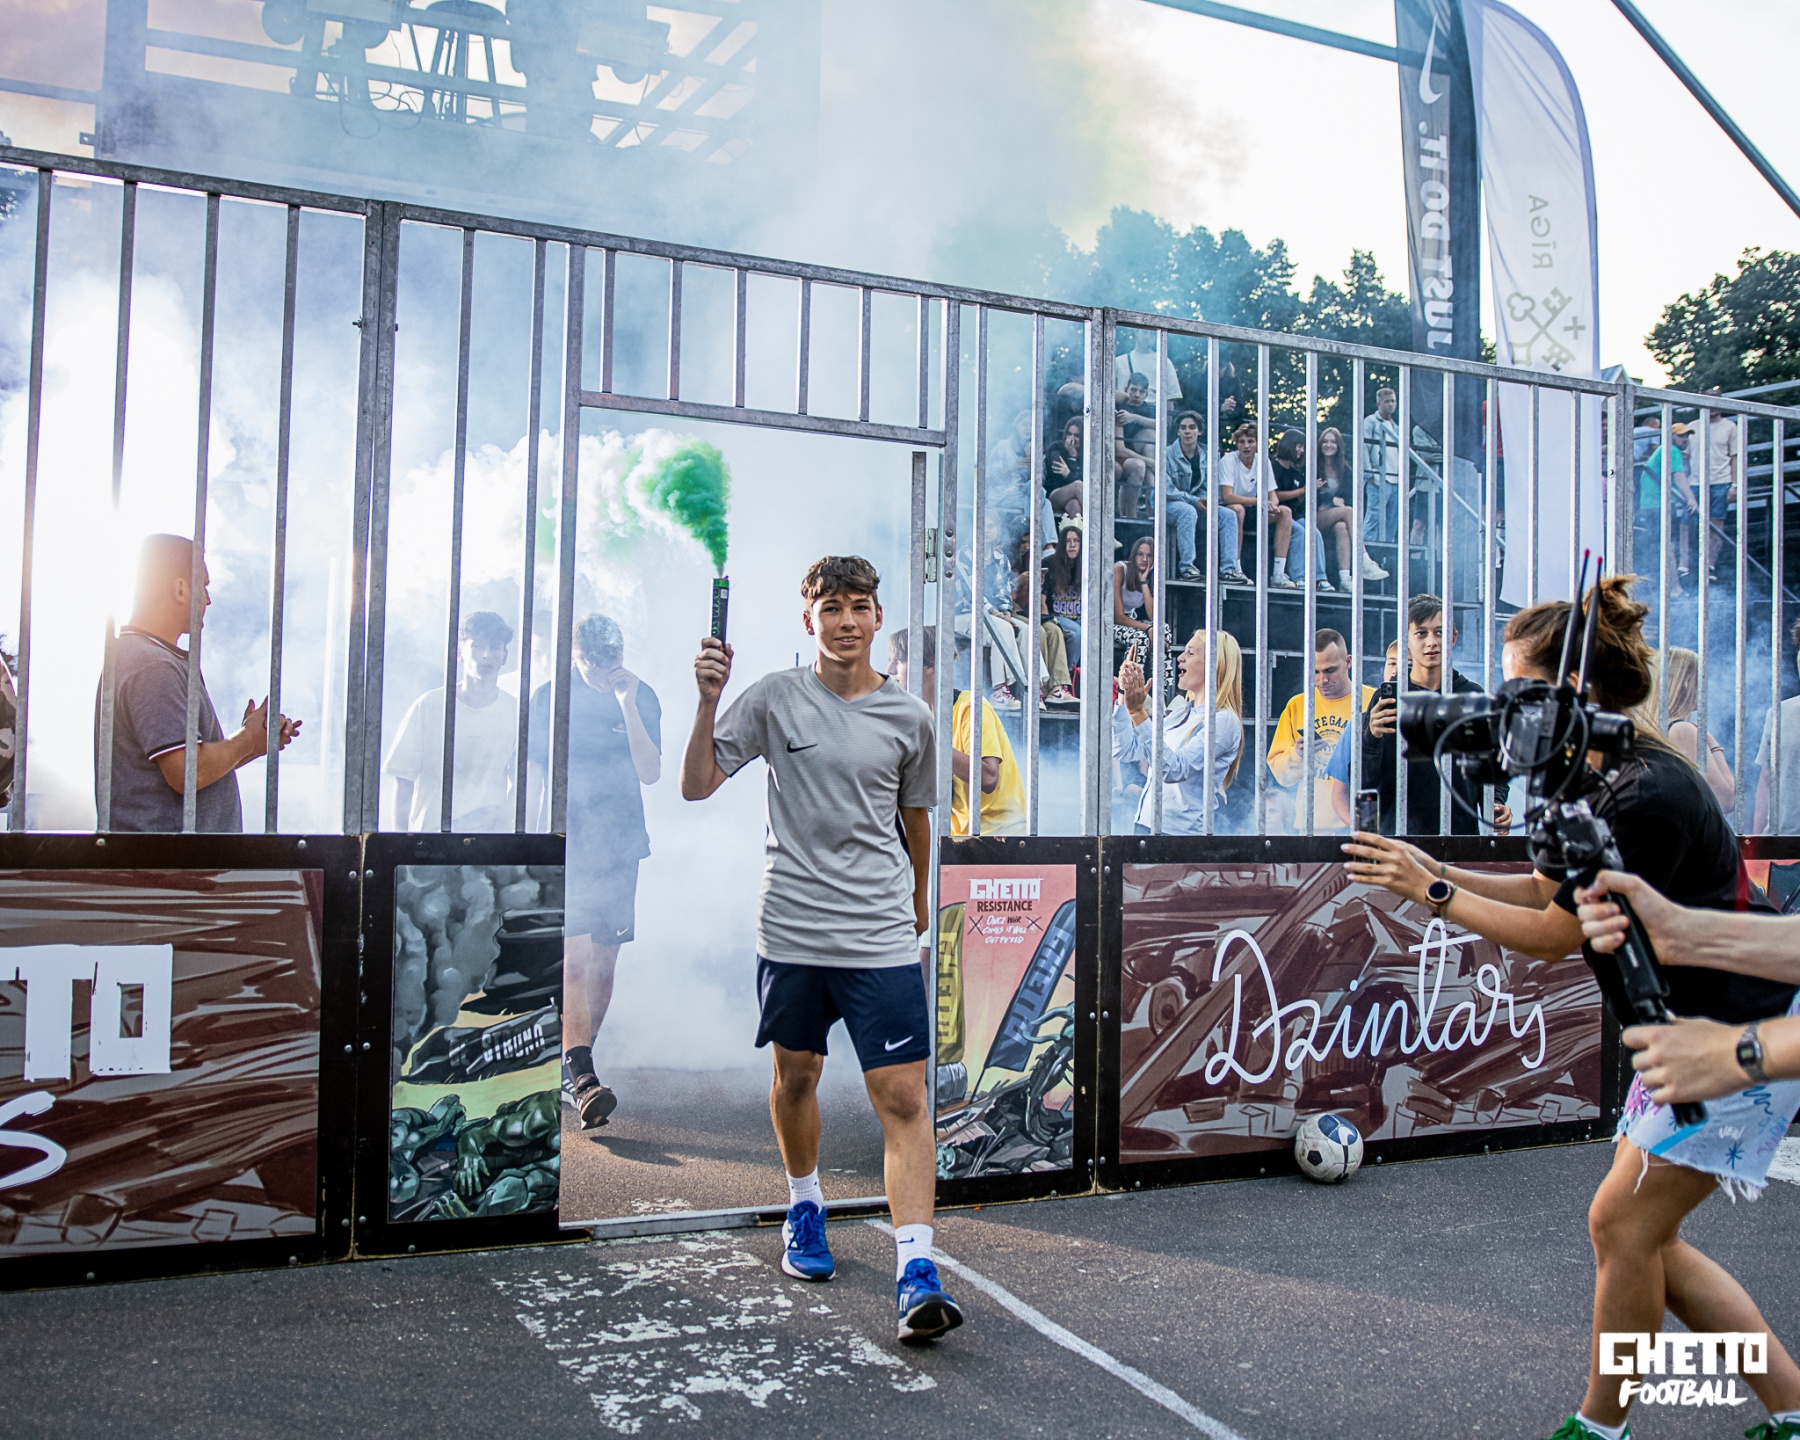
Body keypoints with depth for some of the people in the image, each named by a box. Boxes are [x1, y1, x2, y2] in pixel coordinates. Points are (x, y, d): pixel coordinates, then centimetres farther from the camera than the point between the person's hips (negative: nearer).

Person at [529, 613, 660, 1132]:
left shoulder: (640, 696, 5)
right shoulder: (549, 698, 3)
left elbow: (650, 773, -5)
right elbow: (533, 772, 9)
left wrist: (627, 704, -12)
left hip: (619, 848, 2)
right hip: (564, 846, -2)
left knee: (604, 961, 6)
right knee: (573, 958, -15)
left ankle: (575, 1068, 18)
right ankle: (579, 1073, -19)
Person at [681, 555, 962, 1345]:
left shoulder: (910, 716, 2)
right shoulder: (774, 697, -1)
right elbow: (696, 784, -1)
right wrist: (709, 701, -15)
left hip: (881, 938, -1)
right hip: (790, 927, 1)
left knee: (902, 1096, -8)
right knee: (795, 1075, 16)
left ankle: (915, 1272, -8)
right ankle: (804, 1209, 41)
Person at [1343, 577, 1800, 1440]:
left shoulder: (1644, 798, -29)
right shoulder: (1589, 778, 2)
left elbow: (1555, 936, -21)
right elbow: (1546, 890, 12)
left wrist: (1433, 894, -13)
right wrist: (1437, 874, 1)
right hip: (1686, 1030, 10)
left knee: (1623, 1222, -2)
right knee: (1644, 1237, 11)